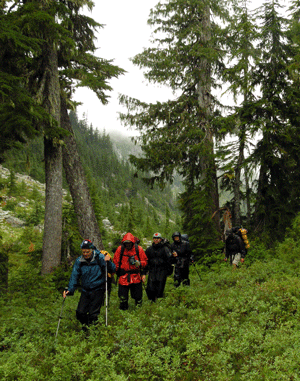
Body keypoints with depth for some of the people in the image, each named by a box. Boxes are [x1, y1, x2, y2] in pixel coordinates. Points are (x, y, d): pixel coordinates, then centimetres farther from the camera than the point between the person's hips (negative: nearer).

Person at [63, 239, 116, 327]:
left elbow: (113, 270, -9)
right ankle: (86, 326, 30)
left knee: (93, 314, -5)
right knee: (80, 313, 2)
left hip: (98, 290, -4)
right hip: (85, 291, 4)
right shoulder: (79, 261, -1)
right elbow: (74, 276, 3)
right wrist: (70, 289, -8)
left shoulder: (100, 258, -11)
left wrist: (108, 262, -28)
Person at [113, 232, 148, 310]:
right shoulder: (120, 249, -2)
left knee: (137, 295, 8)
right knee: (122, 296, 2)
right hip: (123, 276, 0)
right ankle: (123, 309, 25)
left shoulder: (139, 249, -3)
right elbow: (115, 262, 8)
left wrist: (139, 263, -17)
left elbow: (144, 261, 3)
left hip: (136, 276, 0)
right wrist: (116, 272, 5)